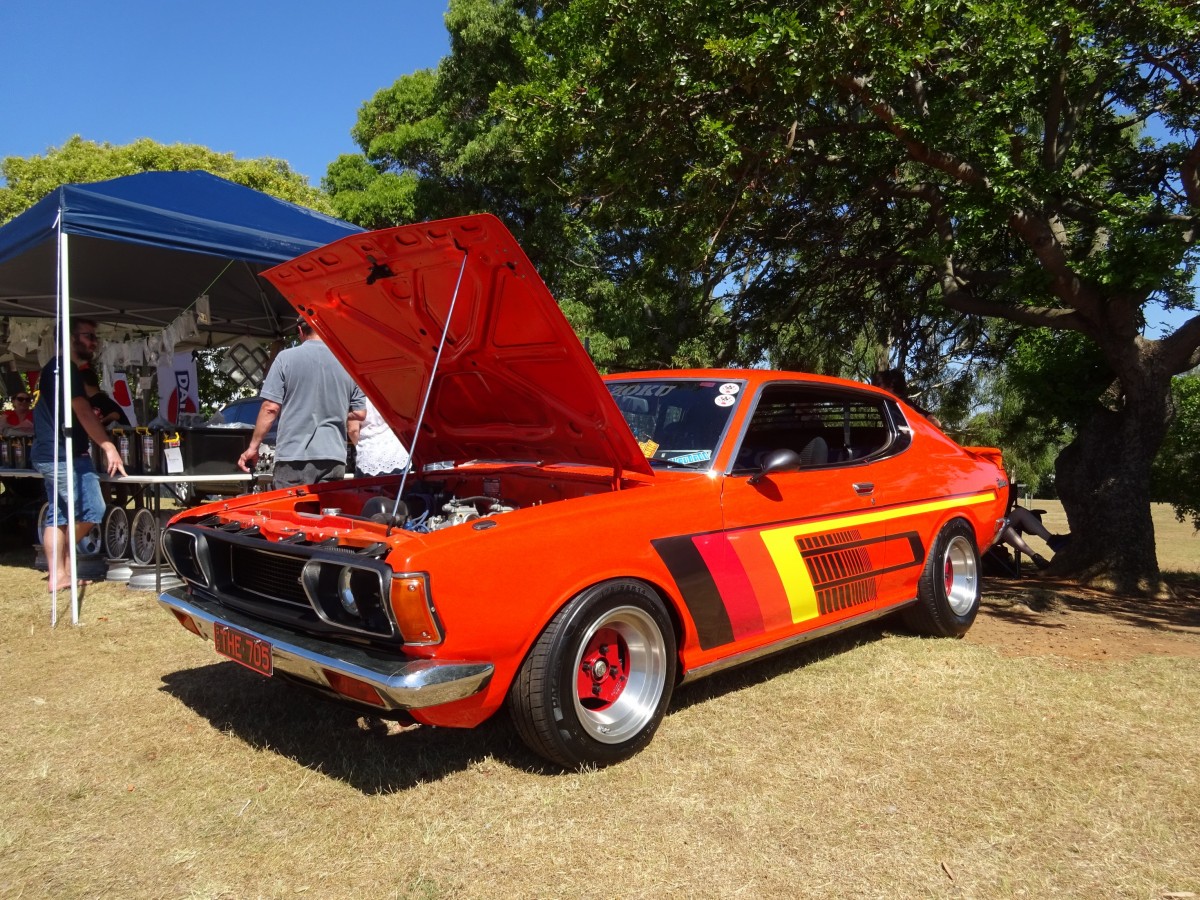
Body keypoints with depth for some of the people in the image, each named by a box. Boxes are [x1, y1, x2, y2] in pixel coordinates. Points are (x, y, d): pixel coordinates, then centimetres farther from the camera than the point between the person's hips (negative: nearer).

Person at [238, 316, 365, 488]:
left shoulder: (286, 357, -1)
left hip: (293, 456, -2)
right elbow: (359, 413, 9)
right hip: (333, 457, 3)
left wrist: (253, 447, 4)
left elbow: (270, 408, -4)